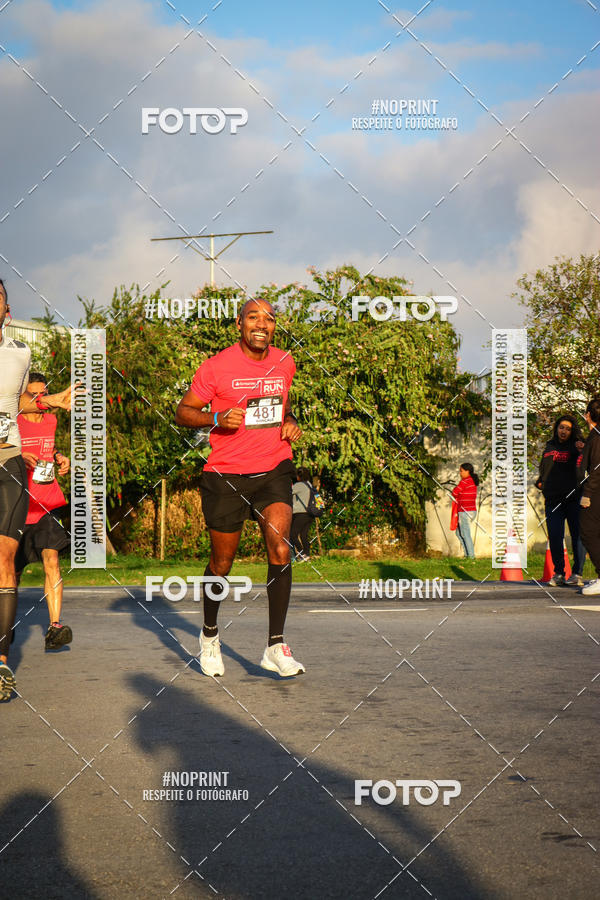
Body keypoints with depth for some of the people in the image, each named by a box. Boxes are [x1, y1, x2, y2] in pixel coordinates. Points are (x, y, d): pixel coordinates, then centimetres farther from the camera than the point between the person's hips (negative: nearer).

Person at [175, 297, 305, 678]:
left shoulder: (285, 363, 7)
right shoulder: (217, 367, -7)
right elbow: (184, 412, -1)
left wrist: (289, 421, 6)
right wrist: (217, 419, -19)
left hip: (274, 470, 2)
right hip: (226, 475, -2)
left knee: (281, 550, -17)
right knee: (222, 563, 8)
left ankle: (276, 647, -11)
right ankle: (210, 634, 35)